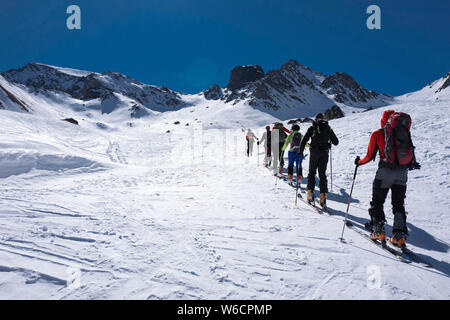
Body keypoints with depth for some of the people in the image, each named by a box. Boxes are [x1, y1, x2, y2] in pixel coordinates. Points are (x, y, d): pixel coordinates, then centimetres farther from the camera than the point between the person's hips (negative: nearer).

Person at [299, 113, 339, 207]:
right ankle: (323, 196, 0)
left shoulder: (312, 128, 6)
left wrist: (301, 151, 8)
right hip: (324, 153, 1)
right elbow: (336, 142, 12)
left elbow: (304, 140, -2)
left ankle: (310, 193, 1)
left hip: (314, 152, -1)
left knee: (311, 172, 11)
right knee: (322, 174, 7)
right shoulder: (328, 128, 11)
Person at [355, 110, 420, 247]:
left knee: (377, 202, 10)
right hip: (403, 171, 4)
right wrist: (412, 164, 33)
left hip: (385, 171, -3)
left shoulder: (377, 134, 5)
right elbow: (410, 151, 13)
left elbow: (370, 156, 4)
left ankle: (378, 230, 4)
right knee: (398, 204, 12)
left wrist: (359, 162, 22)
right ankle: (399, 235, 7)